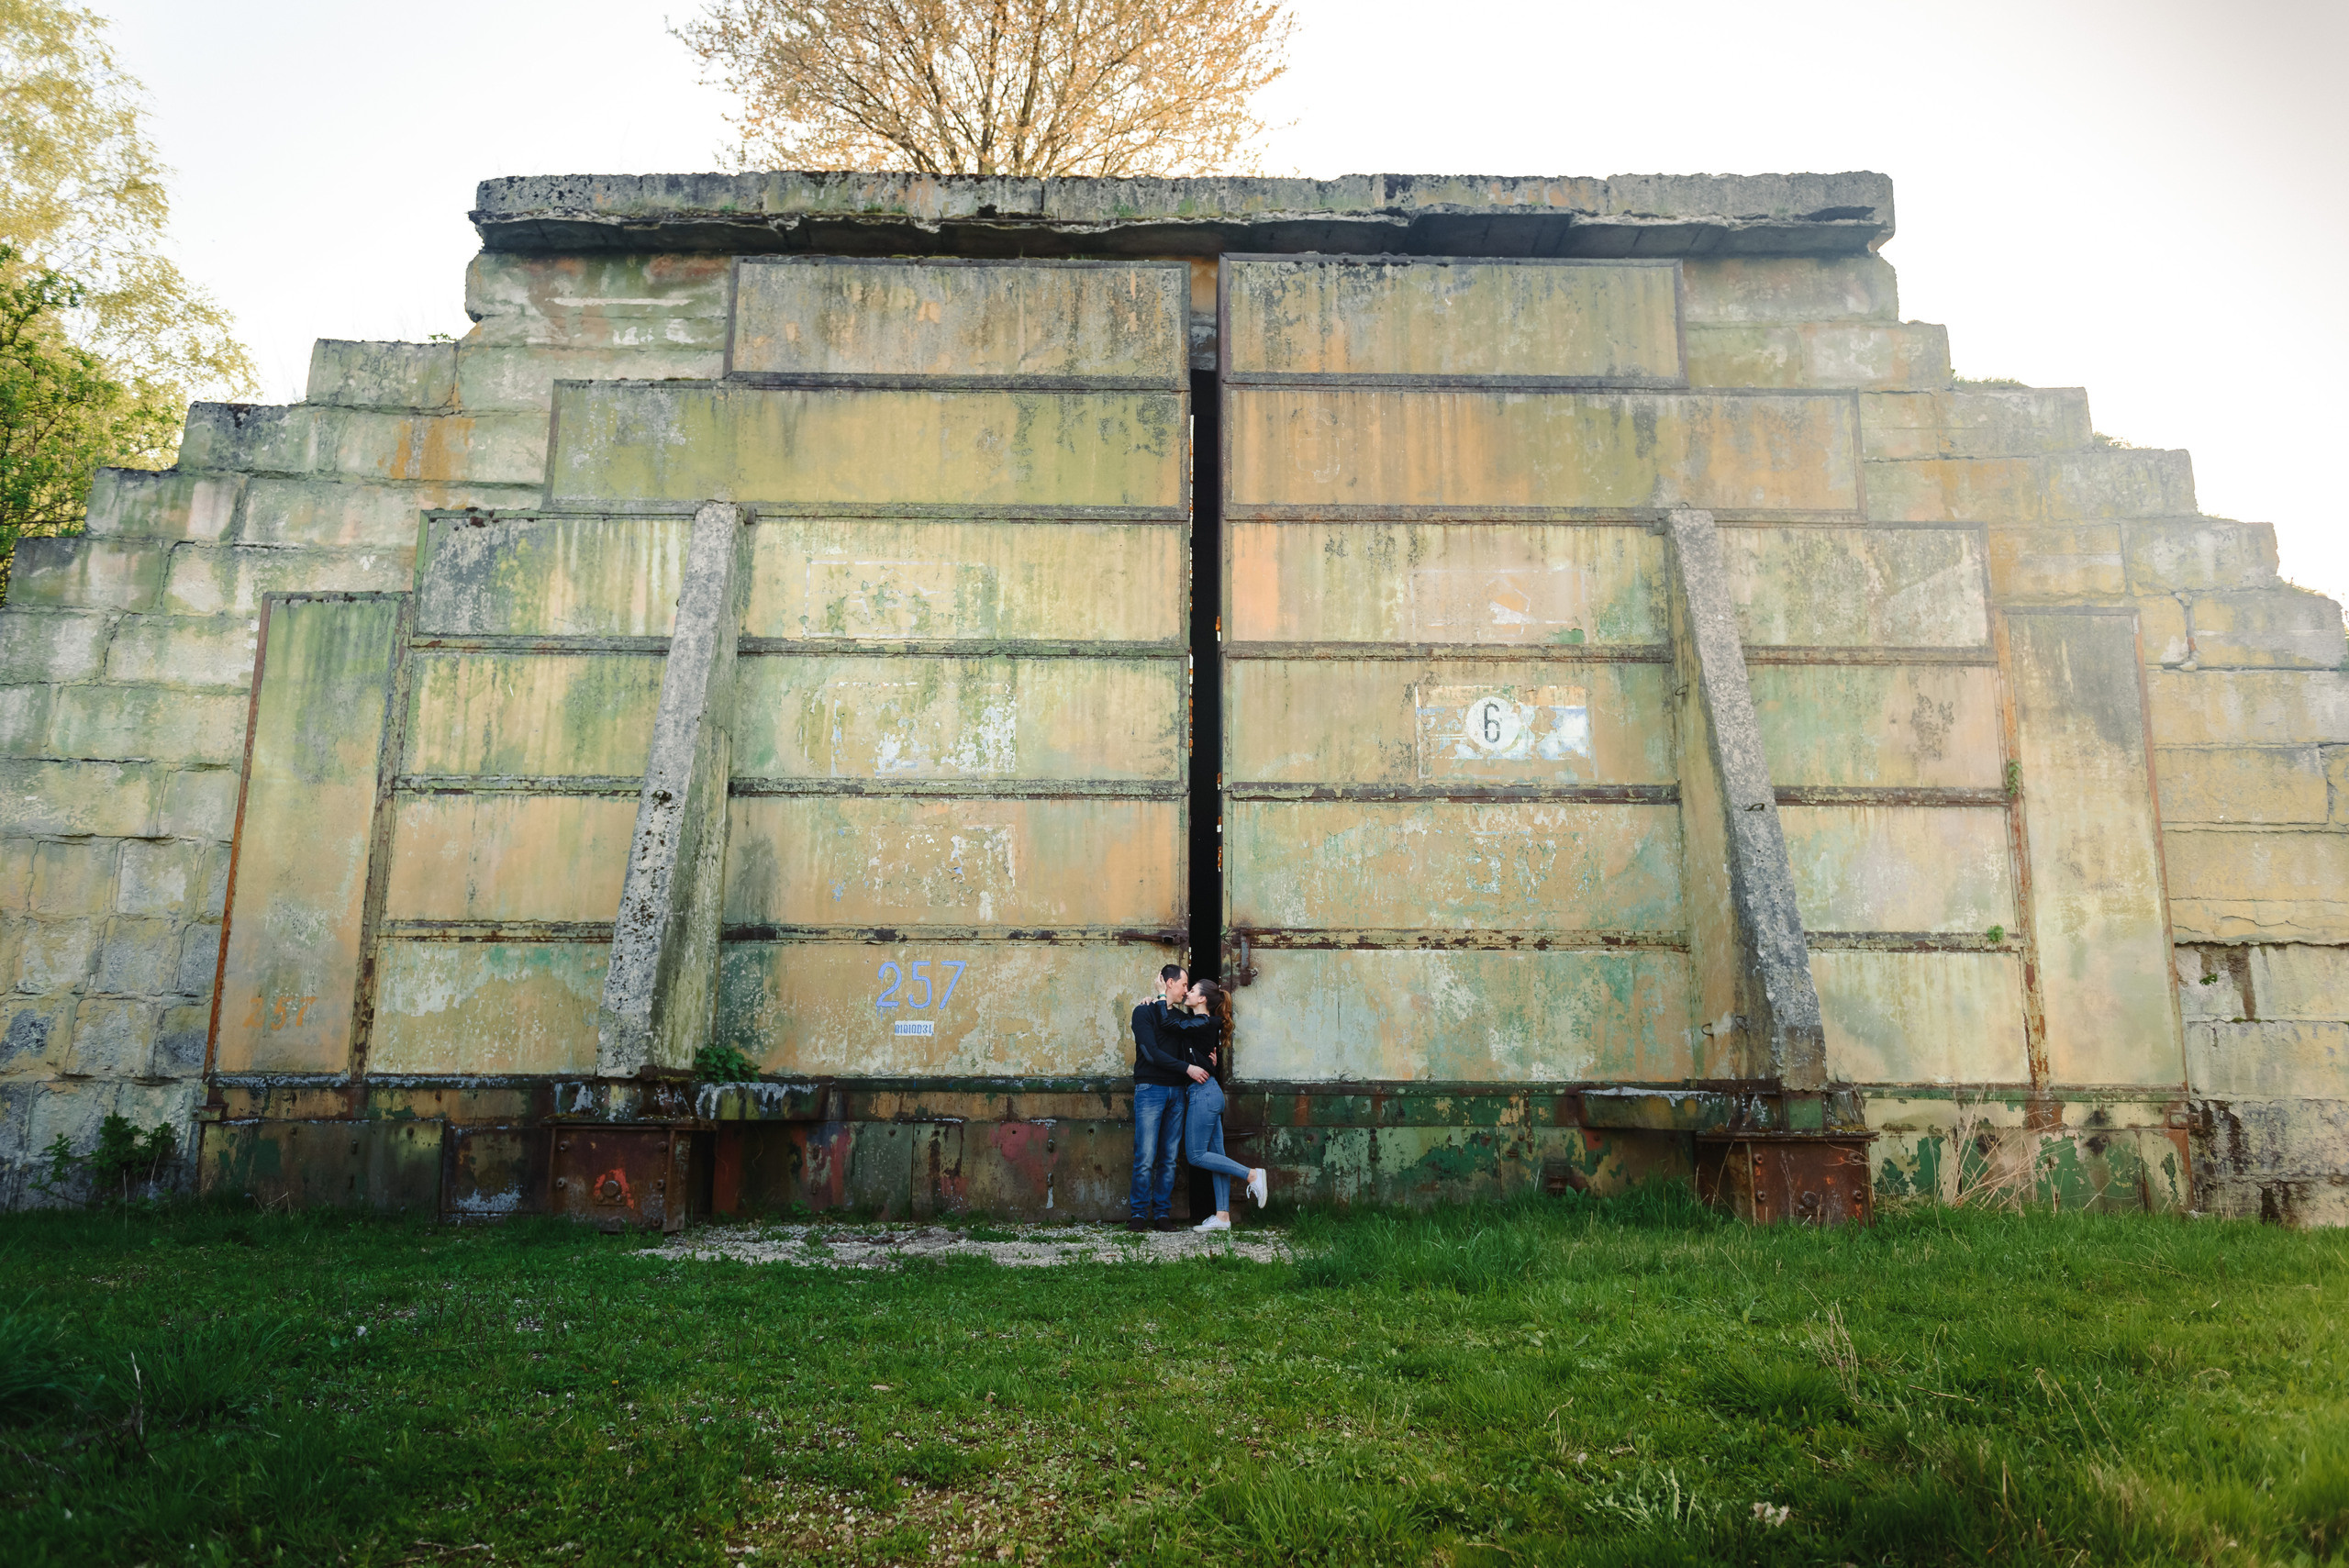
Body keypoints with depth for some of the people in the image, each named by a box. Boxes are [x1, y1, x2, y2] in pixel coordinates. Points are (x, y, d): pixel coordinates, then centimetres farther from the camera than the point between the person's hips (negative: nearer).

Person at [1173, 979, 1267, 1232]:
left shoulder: (1203, 1024, -14)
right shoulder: (1207, 1024, 14)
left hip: (1203, 1092, -10)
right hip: (1209, 1092, 10)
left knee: (1196, 1154, -4)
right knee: (1215, 1155, 7)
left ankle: (1252, 1174, -5)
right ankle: (1222, 1216, 8)